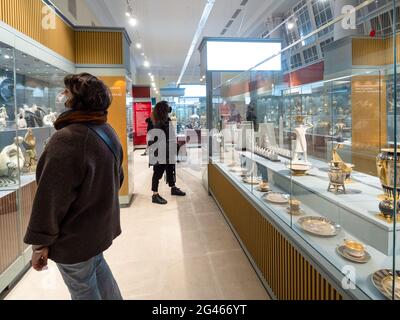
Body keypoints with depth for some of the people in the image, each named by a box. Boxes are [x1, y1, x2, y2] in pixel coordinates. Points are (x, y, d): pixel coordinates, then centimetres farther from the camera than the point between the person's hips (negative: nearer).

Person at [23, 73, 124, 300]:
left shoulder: (66, 139, -27)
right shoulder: (109, 132, 1)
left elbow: (50, 197, -25)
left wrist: (40, 243, -15)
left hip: (75, 239, -8)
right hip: (102, 226, 8)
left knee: (84, 291, 13)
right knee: (97, 265, 30)